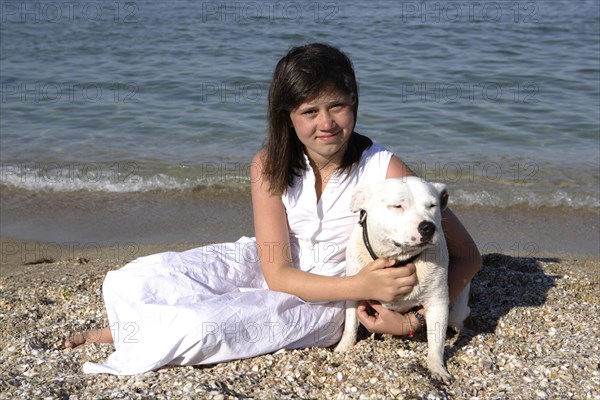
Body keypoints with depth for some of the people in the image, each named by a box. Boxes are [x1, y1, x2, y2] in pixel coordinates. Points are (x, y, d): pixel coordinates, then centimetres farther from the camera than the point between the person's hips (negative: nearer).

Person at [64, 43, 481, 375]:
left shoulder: (384, 170, -23)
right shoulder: (270, 165, -17)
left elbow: (467, 256, -17)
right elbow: (277, 273, -20)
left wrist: (410, 321, -29)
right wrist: (360, 287, -35)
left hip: (328, 301, -2)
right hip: (267, 269, 3)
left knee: (201, 327, -28)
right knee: (129, 283, -17)